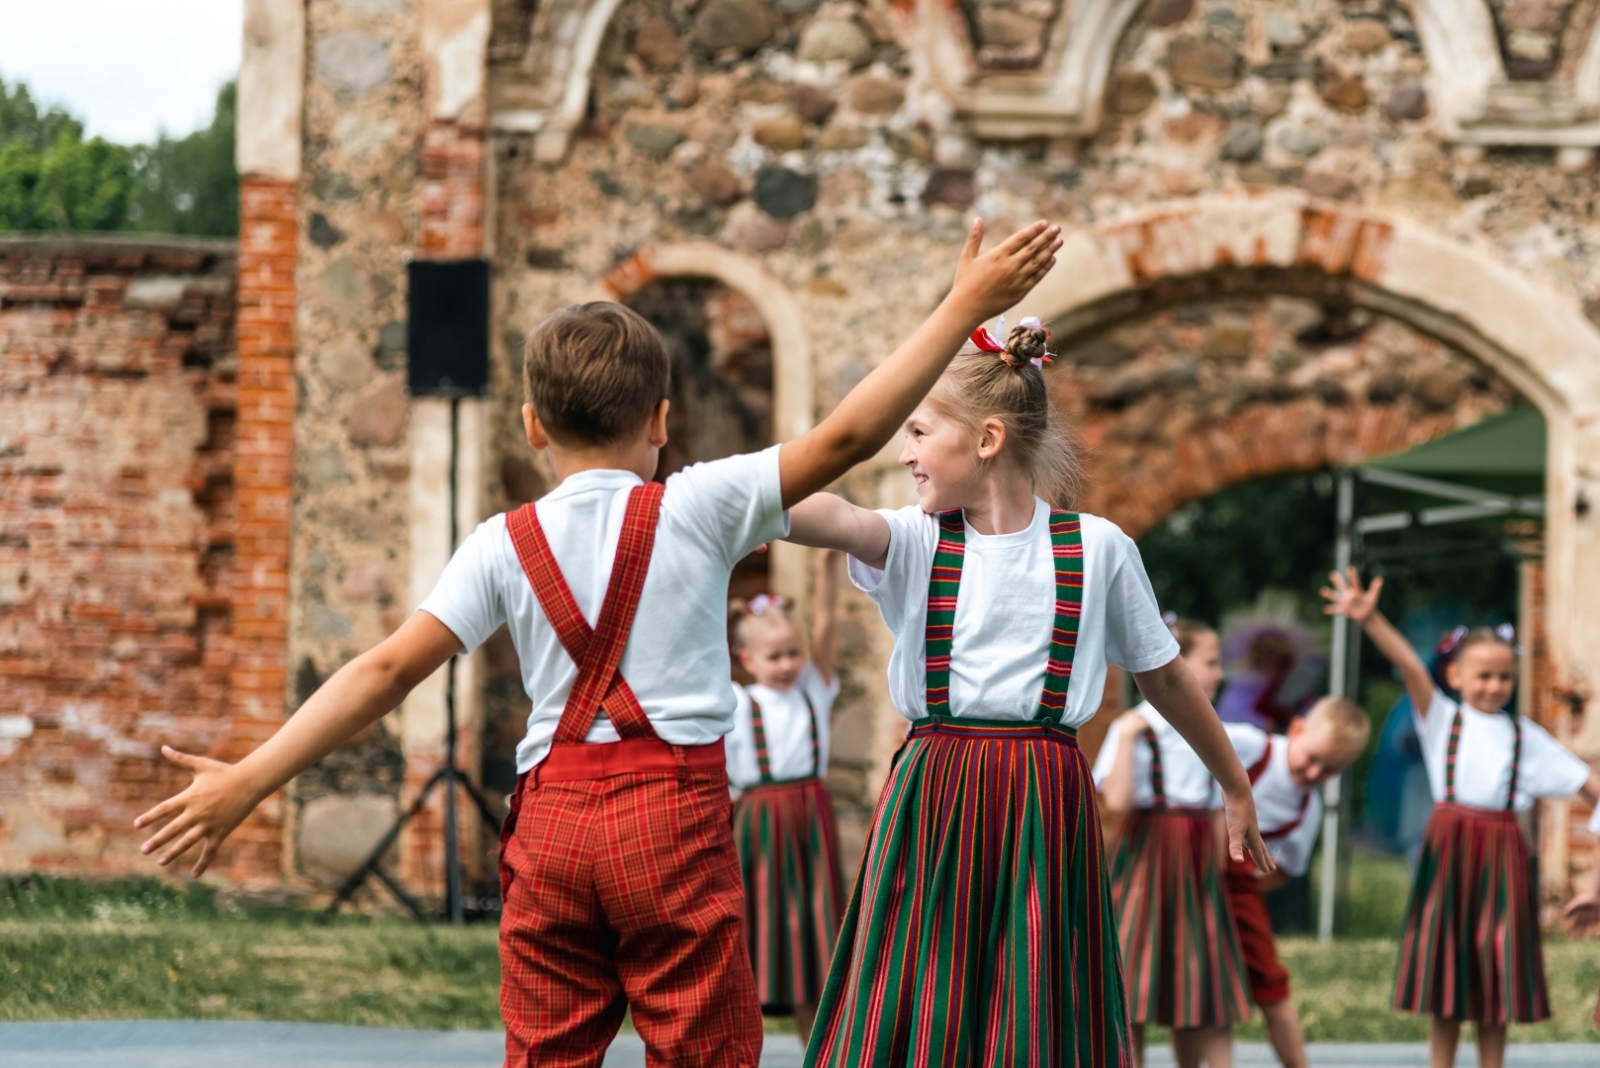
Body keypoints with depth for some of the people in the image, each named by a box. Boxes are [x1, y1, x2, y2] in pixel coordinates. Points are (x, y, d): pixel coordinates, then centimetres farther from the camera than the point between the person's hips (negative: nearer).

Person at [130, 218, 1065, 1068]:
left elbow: (391, 669, -2)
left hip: (551, 825, 3)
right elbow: (846, 438, -4)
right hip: (676, 818, -3)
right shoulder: (697, 510, -1)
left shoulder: (504, 545, 5)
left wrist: (252, 779, -2)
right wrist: (966, 308, 0)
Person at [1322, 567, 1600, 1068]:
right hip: (1448, 848, -2)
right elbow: (1411, 666, -10)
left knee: (1497, 983, 5)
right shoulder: (1443, 719, 4)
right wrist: (1370, 620, -23)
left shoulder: (1526, 736, 10)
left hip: (1501, 853, 2)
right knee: (1445, 976, 2)